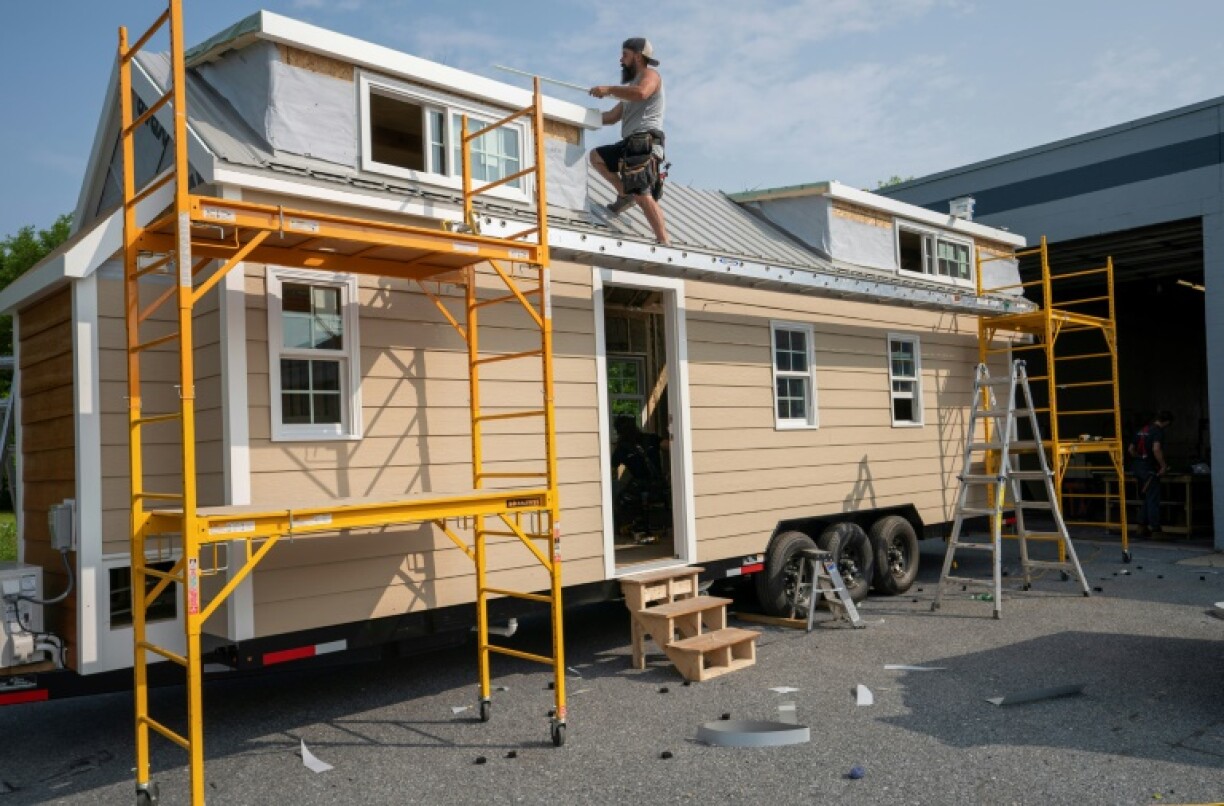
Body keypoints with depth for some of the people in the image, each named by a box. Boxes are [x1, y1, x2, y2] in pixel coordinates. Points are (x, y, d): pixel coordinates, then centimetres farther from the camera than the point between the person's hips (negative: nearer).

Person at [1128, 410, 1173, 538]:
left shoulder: (1141, 430, 15)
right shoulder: (1158, 431, -11)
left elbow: (1130, 449, 18)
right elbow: (1156, 449, -26)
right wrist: (1163, 465, -18)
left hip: (1138, 467, 8)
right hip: (1149, 469, -8)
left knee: (1144, 499, 16)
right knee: (1153, 500, -3)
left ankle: (1142, 528, 17)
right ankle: (1155, 530, 0)